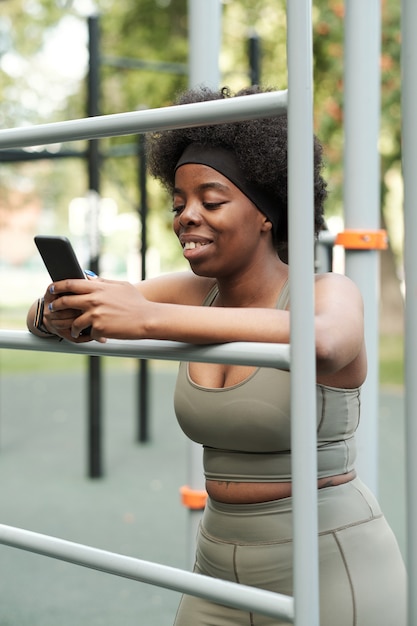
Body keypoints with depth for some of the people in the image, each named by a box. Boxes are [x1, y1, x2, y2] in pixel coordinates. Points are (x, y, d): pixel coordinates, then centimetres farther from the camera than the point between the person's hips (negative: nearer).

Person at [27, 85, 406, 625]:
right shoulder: (192, 293, 4)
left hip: (330, 571, -5)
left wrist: (148, 317, -39)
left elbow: (320, 342, -37)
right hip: (221, 567, 6)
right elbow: (44, 315, 6)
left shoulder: (331, 293, -12)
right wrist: (58, 313, -19)